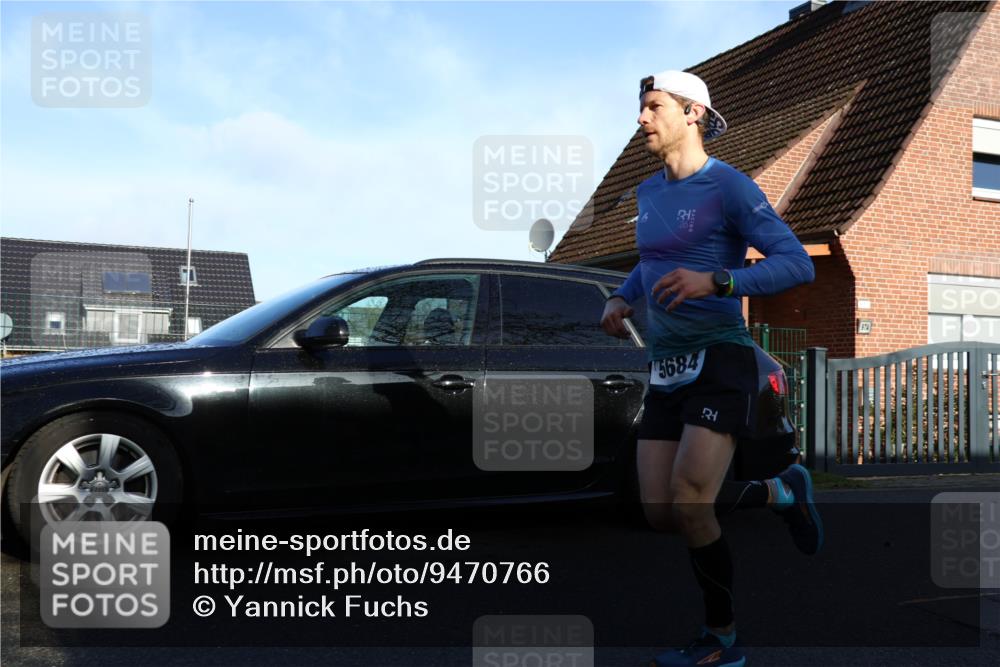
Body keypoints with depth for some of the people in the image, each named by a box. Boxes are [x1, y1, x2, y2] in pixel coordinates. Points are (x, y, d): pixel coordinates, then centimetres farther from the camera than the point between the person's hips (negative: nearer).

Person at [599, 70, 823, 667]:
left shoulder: (729, 186, -7)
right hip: (667, 366, 7)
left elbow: (798, 264, -13)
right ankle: (781, 492, 28)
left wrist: (715, 281, -26)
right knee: (661, 513, 2)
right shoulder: (649, 192, 14)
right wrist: (621, 298, 11)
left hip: (721, 358, -7)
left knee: (689, 506, -15)